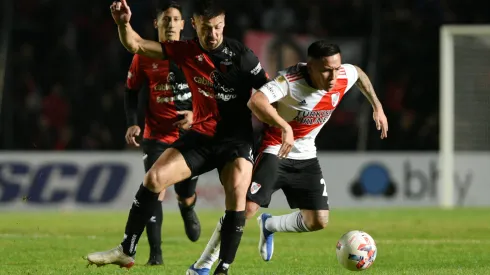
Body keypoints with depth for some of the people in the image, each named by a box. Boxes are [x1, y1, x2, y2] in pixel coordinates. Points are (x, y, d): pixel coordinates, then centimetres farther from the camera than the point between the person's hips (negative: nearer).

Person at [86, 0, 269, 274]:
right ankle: (126, 251, -1)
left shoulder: (240, 54, -10)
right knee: (154, 178, -10)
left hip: (237, 138, -3)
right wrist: (124, 24, -18)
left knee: (237, 194, -24)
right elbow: (135, 45, 1)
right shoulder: (186, 51, -1)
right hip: (201, 136, 3)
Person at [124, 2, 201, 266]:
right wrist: (132, 123, -5)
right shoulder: (144, 57, -3)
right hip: (156, 137, -1)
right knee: (155, 192, -15)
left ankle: (187, 209, 48)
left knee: (186, 196, 7)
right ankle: (155, 254, -9)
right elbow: (131, 91, 7)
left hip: (190, 135, 1)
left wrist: (196, 114, -14)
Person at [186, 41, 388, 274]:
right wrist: (285, 128, -55)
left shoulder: (344, 77, -11)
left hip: (305, 156, 6)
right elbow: (256, 101, -46)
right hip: (274, 149, -6)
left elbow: (359, 73, 15)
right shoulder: (290, 80, -29)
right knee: (247, 207, -19)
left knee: (318, 221, -2)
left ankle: (269, 225, 28)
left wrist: (377, 108, 15)